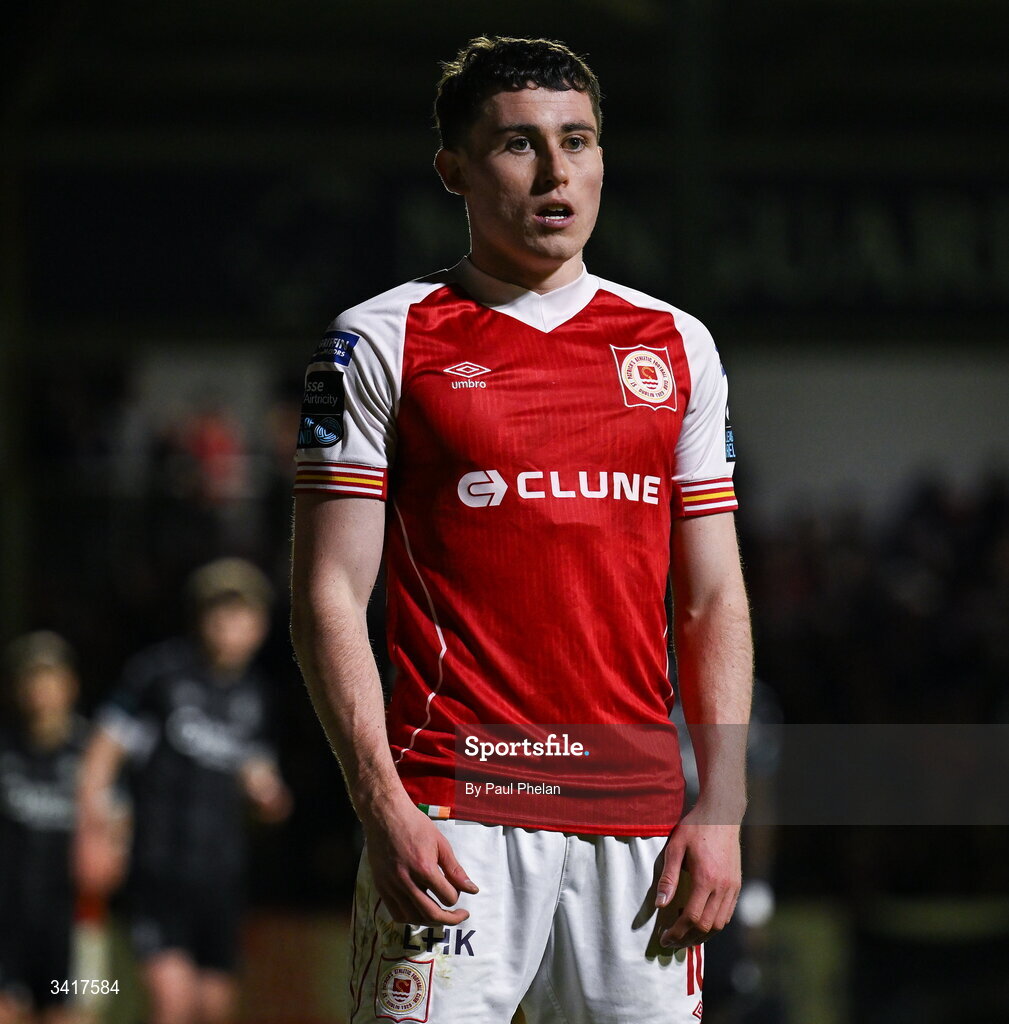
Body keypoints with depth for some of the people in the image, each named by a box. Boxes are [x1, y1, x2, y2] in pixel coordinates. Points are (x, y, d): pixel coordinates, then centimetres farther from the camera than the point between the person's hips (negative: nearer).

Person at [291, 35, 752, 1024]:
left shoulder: (675, 344, 14)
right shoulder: (382, 342, 2)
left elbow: (713, 599, 14)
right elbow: (328, 597, -2)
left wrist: (721, 808, 2)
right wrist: (381, 806, -13)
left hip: (641, 818, 4)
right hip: (454, 810, -4)